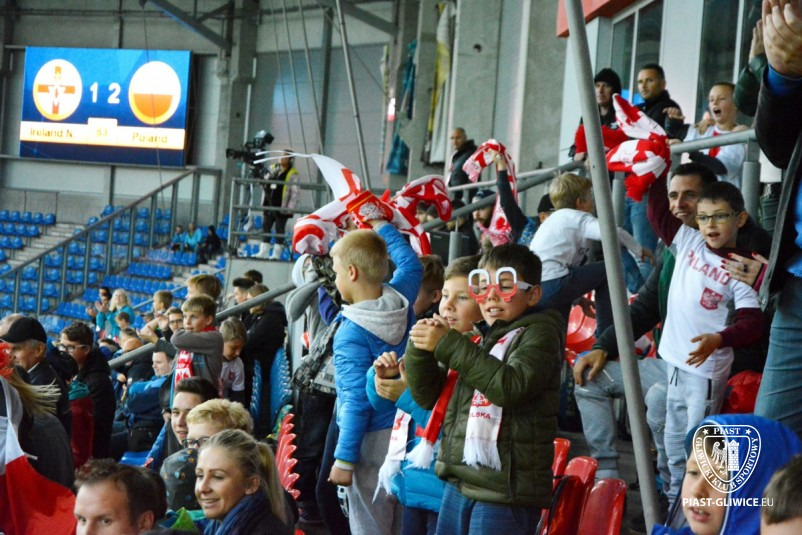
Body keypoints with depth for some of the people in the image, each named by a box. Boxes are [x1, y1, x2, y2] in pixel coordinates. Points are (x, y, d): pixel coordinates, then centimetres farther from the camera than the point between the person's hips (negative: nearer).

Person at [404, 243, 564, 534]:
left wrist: (448, 344, -21)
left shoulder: (539, 332, -4)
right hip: (459, 483, 8)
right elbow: (429, 396, 17)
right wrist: (420, 350, -2)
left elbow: (510, 386, -23)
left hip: (506, 489, -7)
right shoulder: (478, 337, 16)